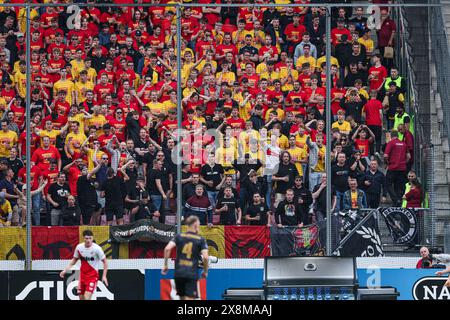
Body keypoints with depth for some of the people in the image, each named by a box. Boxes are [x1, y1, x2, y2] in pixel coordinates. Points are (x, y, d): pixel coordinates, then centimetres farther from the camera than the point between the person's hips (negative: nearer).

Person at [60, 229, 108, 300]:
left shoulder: (97, 248, -16)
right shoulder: (79, 247, -3)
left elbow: (105, 262, -7)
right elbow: (74, 260, 14)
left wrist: (104, 276, -12)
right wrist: (65, 270, 5)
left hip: (93, 276, -5)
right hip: (82, 275, 5)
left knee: (87, 297, -18)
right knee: (81, 298, 7)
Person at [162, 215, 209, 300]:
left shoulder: (179, 237, 7)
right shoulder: (201, 240, 1)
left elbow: (167, 249, -7)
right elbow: (205, 257, -10)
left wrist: (165, 265, 1)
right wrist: (205, 271, 6)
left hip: (179, 273, 3)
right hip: (192, 274, -3)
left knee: (182, 297, 18)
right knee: (189, 298, -6)